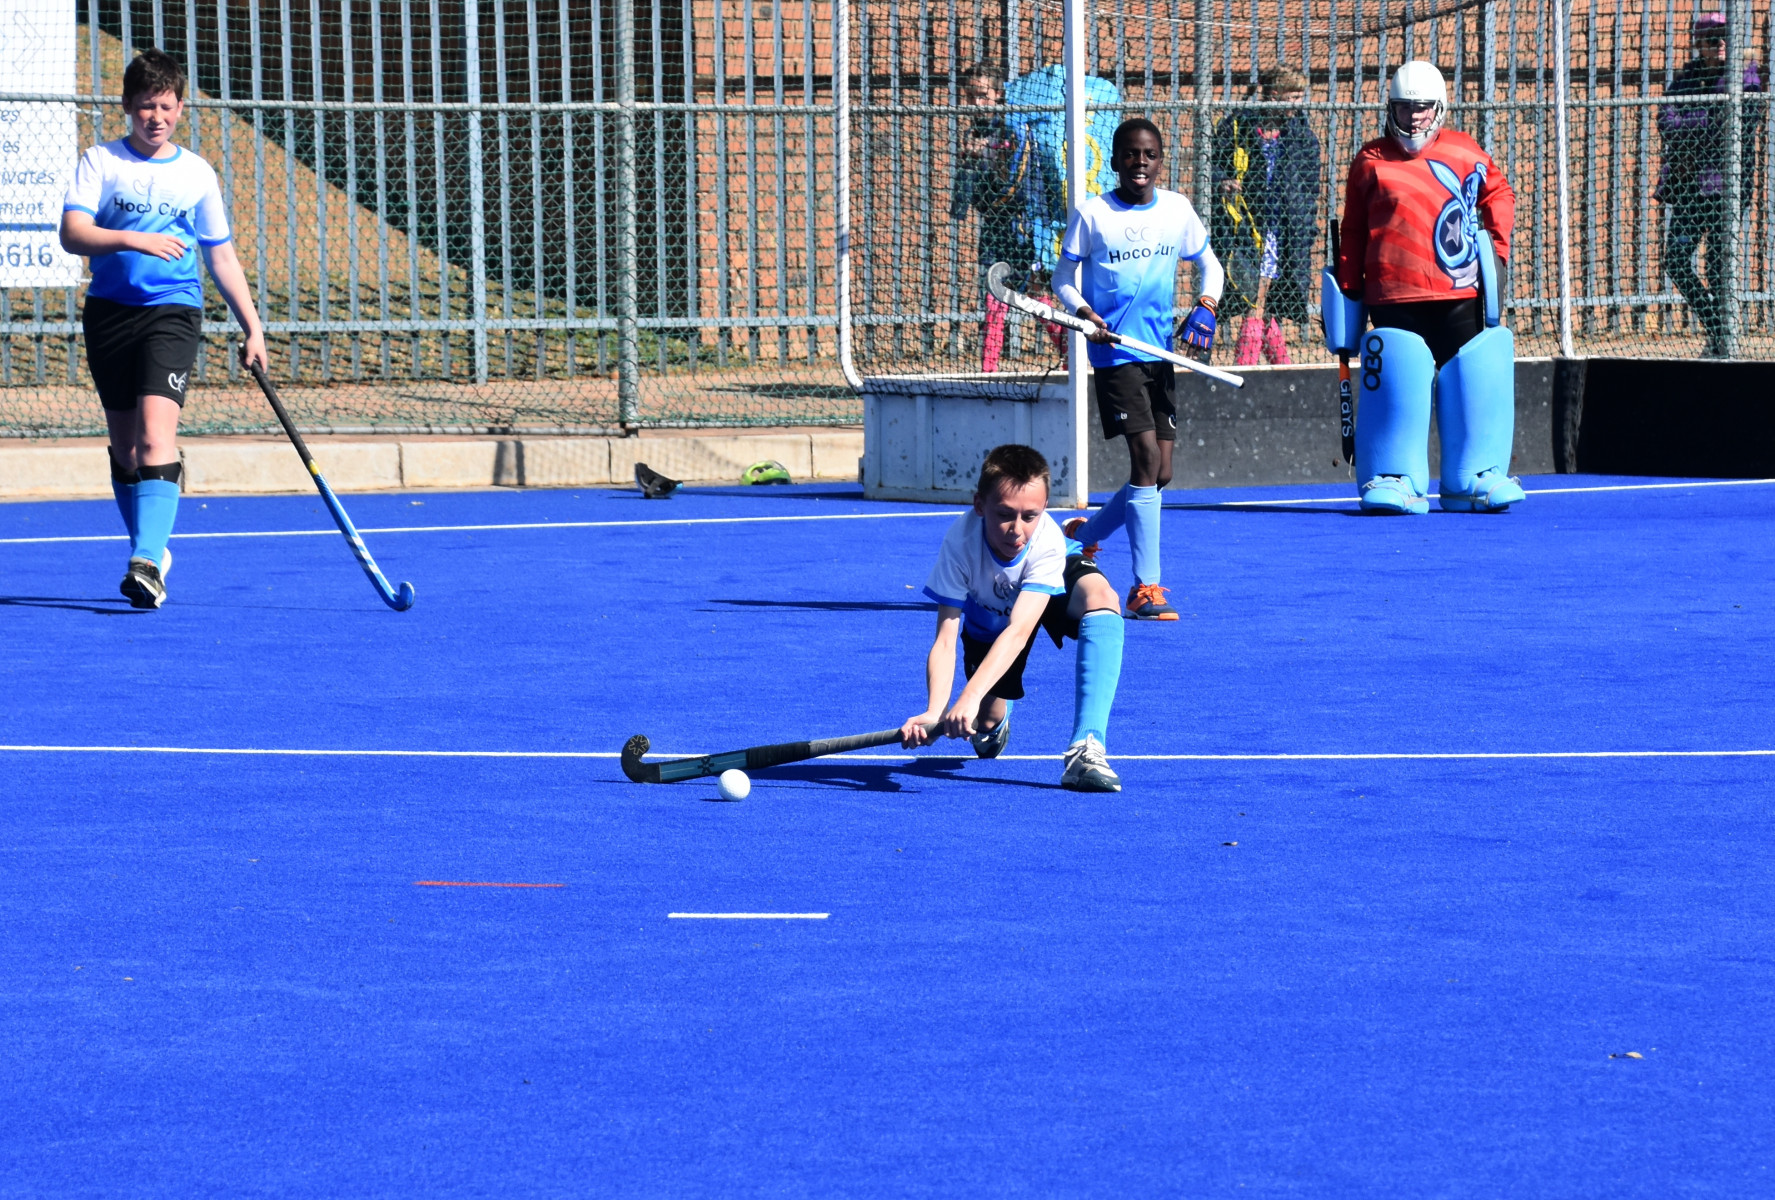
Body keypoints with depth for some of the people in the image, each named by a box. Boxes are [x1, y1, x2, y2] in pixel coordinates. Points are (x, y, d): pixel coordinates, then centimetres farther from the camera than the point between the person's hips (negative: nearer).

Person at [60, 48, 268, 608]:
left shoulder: (197, 174, 9)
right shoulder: (100, 162, 4)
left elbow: (221, 256, 17)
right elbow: (72, 233, -9)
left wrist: (252, 326, 14)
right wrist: (133, 239, -25)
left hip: (173, 312, -1)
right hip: (110, 310, 1)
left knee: (156, 435, -19)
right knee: (124, 446, 8)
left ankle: (147, 563, -29)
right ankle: (152, 550, 25)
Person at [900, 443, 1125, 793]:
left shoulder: (1047, 542, -41)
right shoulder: (960, 542, -37)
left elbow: (1019, 630, -50)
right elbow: (945, 639, -37)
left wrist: (969, 698, -62)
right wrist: (934, 712, -54)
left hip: (1056, 584, -2)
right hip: (988, 614, 2)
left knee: (1101, 597, -36)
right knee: (985, 719, -5)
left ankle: (1085, 748, -41)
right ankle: (996, 724, 40)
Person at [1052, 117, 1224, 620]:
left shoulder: (1177, 210, 6)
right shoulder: (1091, 214, -4)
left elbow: (1209, 264, 17)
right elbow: (1064, 278, 3)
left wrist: (1206, 306, -2)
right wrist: (1084, 313, -17)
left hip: (1160, 352, 5)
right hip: (1115, 351, -5)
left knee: (1159, 473, 5)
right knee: (1146, 456, -16)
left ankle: (1083, 535, 31)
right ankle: (1144, 588, -12)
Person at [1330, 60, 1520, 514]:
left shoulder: (1464, 153, 9)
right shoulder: (1371, 161, 7)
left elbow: (1499, 194, 22)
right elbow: (1353, 234, 11)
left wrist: (1495, 247, 10)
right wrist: (1348, 293, 8)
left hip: (1459, 296, 1)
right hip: (1394, 300, -1)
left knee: (1472, 383, 0)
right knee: (1395, 386, -7)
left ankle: (1474, 479, 10)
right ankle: (1393, 479, 1)